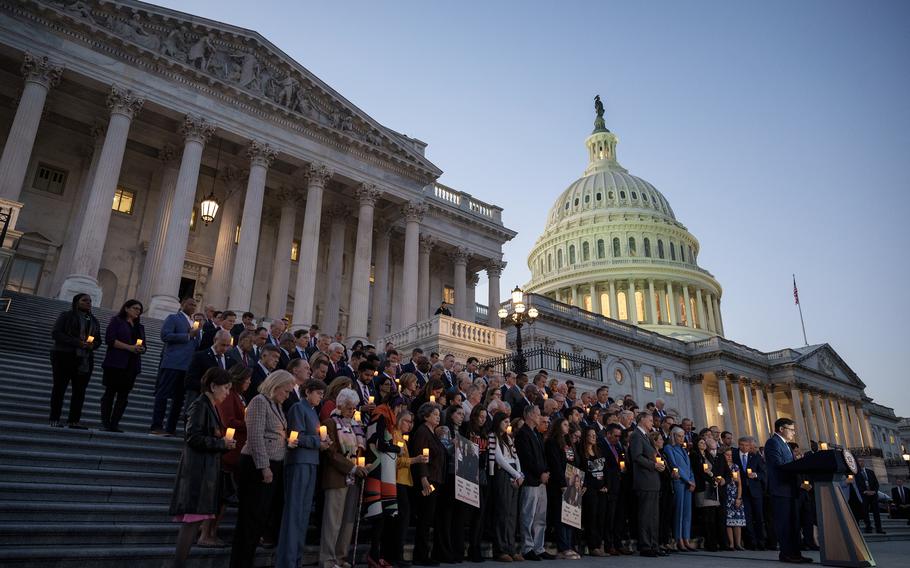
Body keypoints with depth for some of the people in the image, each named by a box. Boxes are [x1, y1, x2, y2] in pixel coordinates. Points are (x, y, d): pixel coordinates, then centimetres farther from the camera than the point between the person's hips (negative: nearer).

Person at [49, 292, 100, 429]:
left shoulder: (93, 321, 17)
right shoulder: (66, 316, 2)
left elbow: (98, 340, 19)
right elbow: (56, 333, -9)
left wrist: (92, 345, -7)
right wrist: (77, 342, -20)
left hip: (85, 360, 5)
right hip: (64, 357, -4)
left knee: (80, 390, 0)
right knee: (59, 387, 0)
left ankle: (74, 420, 2)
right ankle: (54, 420, 5)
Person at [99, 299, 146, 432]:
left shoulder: (140, 327, 20)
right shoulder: (117, 321, 5)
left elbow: (143, 346, 18)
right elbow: (109, 339, -8)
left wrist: (141, 349, -6)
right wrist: (129, 347, -15)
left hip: (132, 366, 5)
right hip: (115, 363, -5)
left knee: (123, 395, 1)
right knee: (110, 392, -1)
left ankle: (114, 424, 2)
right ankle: (105, 423, 3)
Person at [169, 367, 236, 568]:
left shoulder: (211, 407, 18)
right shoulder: (200, 405, -10)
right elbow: (193, 437, -18)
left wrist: (224, 443, 7)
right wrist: (221, 443, -12)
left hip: (206, 470, 9)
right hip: (198, 470, -9)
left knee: (194, 521, 8)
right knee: (193, 519, -9)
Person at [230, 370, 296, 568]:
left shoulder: (277, 405, 16)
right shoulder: (260, 401, -11)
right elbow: (255, 436, -18)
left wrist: (287, 442, 5)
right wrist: (264, 467, -20)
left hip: (272, 467, 9)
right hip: (257, 467, -9)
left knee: (260, 518, 12)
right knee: (251, 518, -3)